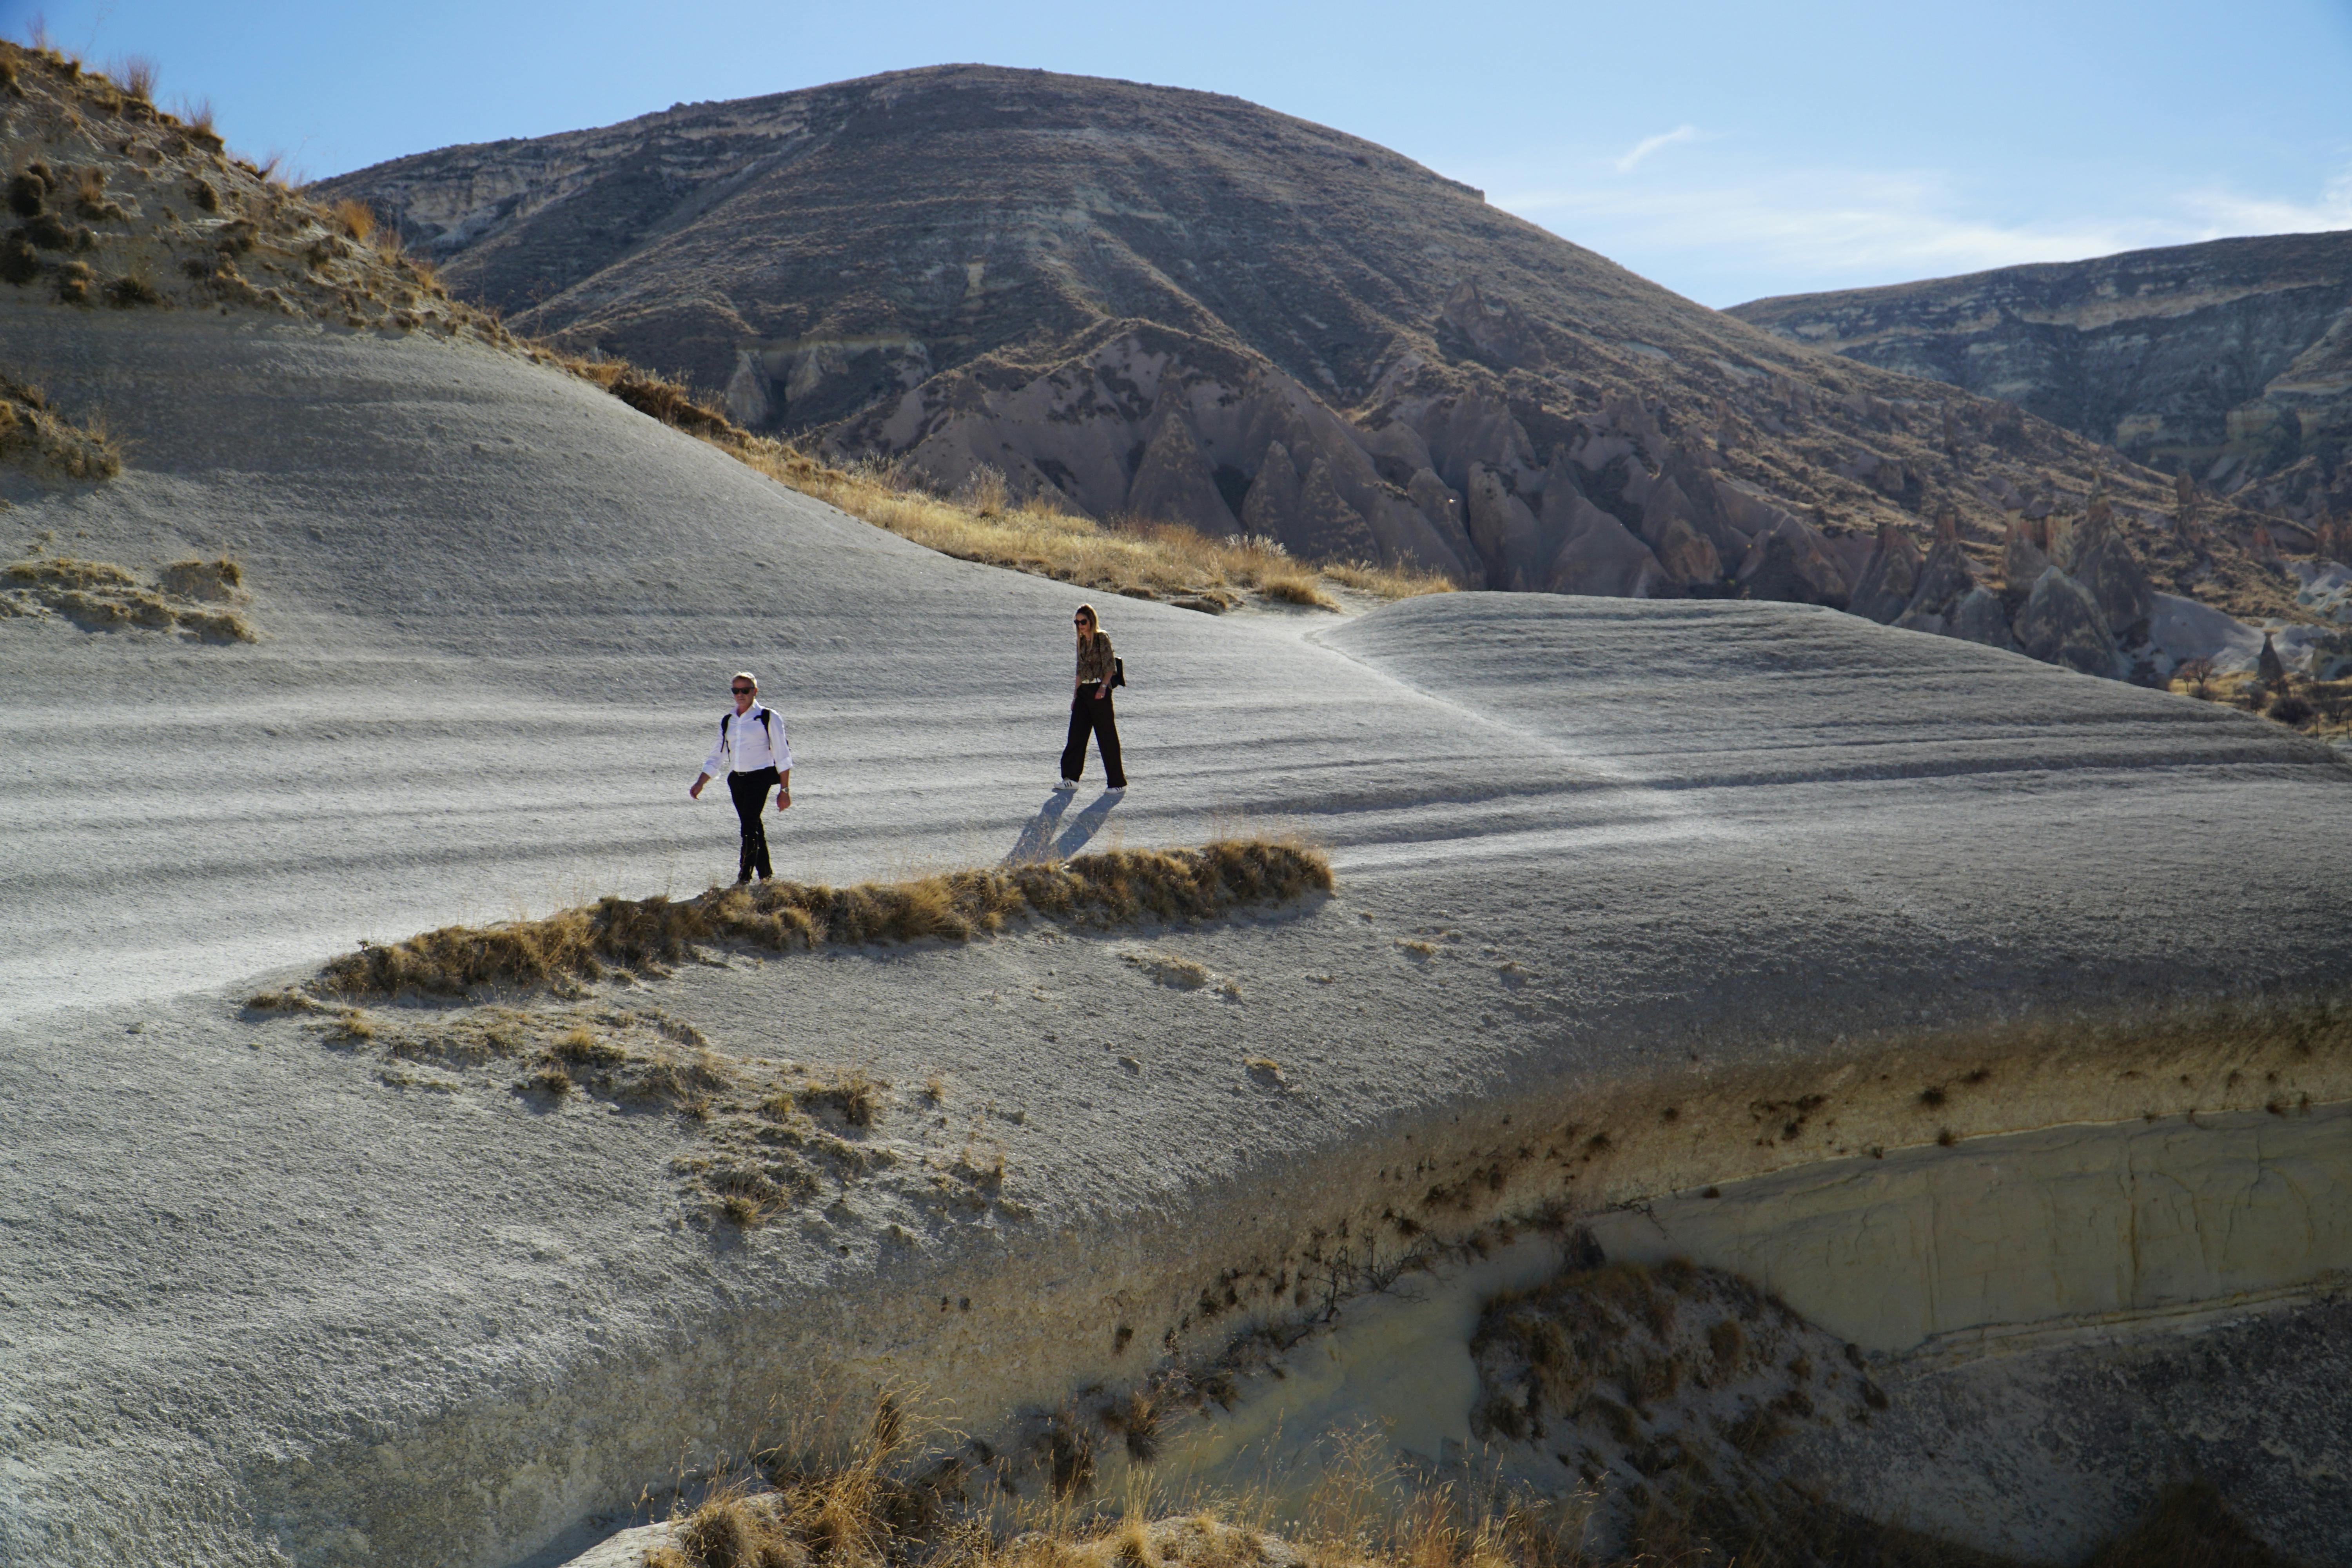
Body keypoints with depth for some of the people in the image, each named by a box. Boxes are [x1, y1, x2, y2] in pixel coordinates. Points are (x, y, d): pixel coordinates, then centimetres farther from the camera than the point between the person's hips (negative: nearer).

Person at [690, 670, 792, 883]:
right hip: (736, 779, 6)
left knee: (749, 825, -16)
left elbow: (782, 756, -4)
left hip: (760, 778, -6)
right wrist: (700, 783, 9)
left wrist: (784, 790, -8)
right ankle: (766, 876, 22)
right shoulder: (727, 721, 12)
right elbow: (717, 756, 19)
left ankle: (744, 879, -17)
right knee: (753, 827, 11)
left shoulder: (768, 718, -3)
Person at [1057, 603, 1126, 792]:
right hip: (1083, 691, 7)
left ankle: (1118, 782, 3)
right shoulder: (1081, 642, 14)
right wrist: (1076, 694, 17)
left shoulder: (1102, 638, -6)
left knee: (1107, 736, -4)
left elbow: (1110, 666, -11)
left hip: (1099, 691, -7)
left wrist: (1103, 686, -23)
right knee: (1076, 734, 3)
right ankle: (1071, 778, 6)